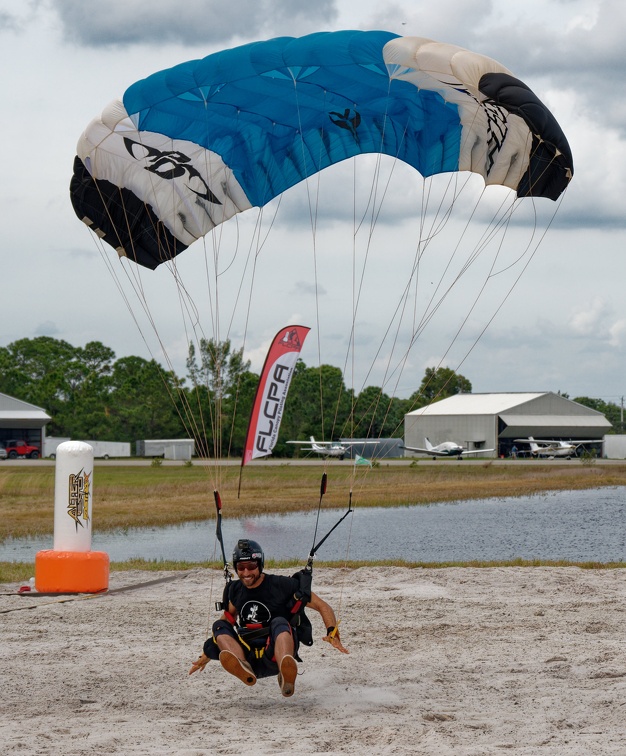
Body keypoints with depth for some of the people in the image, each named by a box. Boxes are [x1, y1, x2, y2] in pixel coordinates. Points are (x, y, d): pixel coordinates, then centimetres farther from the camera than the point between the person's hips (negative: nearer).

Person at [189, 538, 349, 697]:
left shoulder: (282, 585, -3)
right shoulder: (236, 589, 12)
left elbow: (323, 607, -2)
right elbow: (228, 618, 31)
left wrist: (332, 633, -20)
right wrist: (207, 654, 31)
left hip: (274, 655, -5)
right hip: (248, 658, 5)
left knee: (279, 623, -33)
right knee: (219, 626, -16)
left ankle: (286, 674, -67)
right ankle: (242, 667, -48)